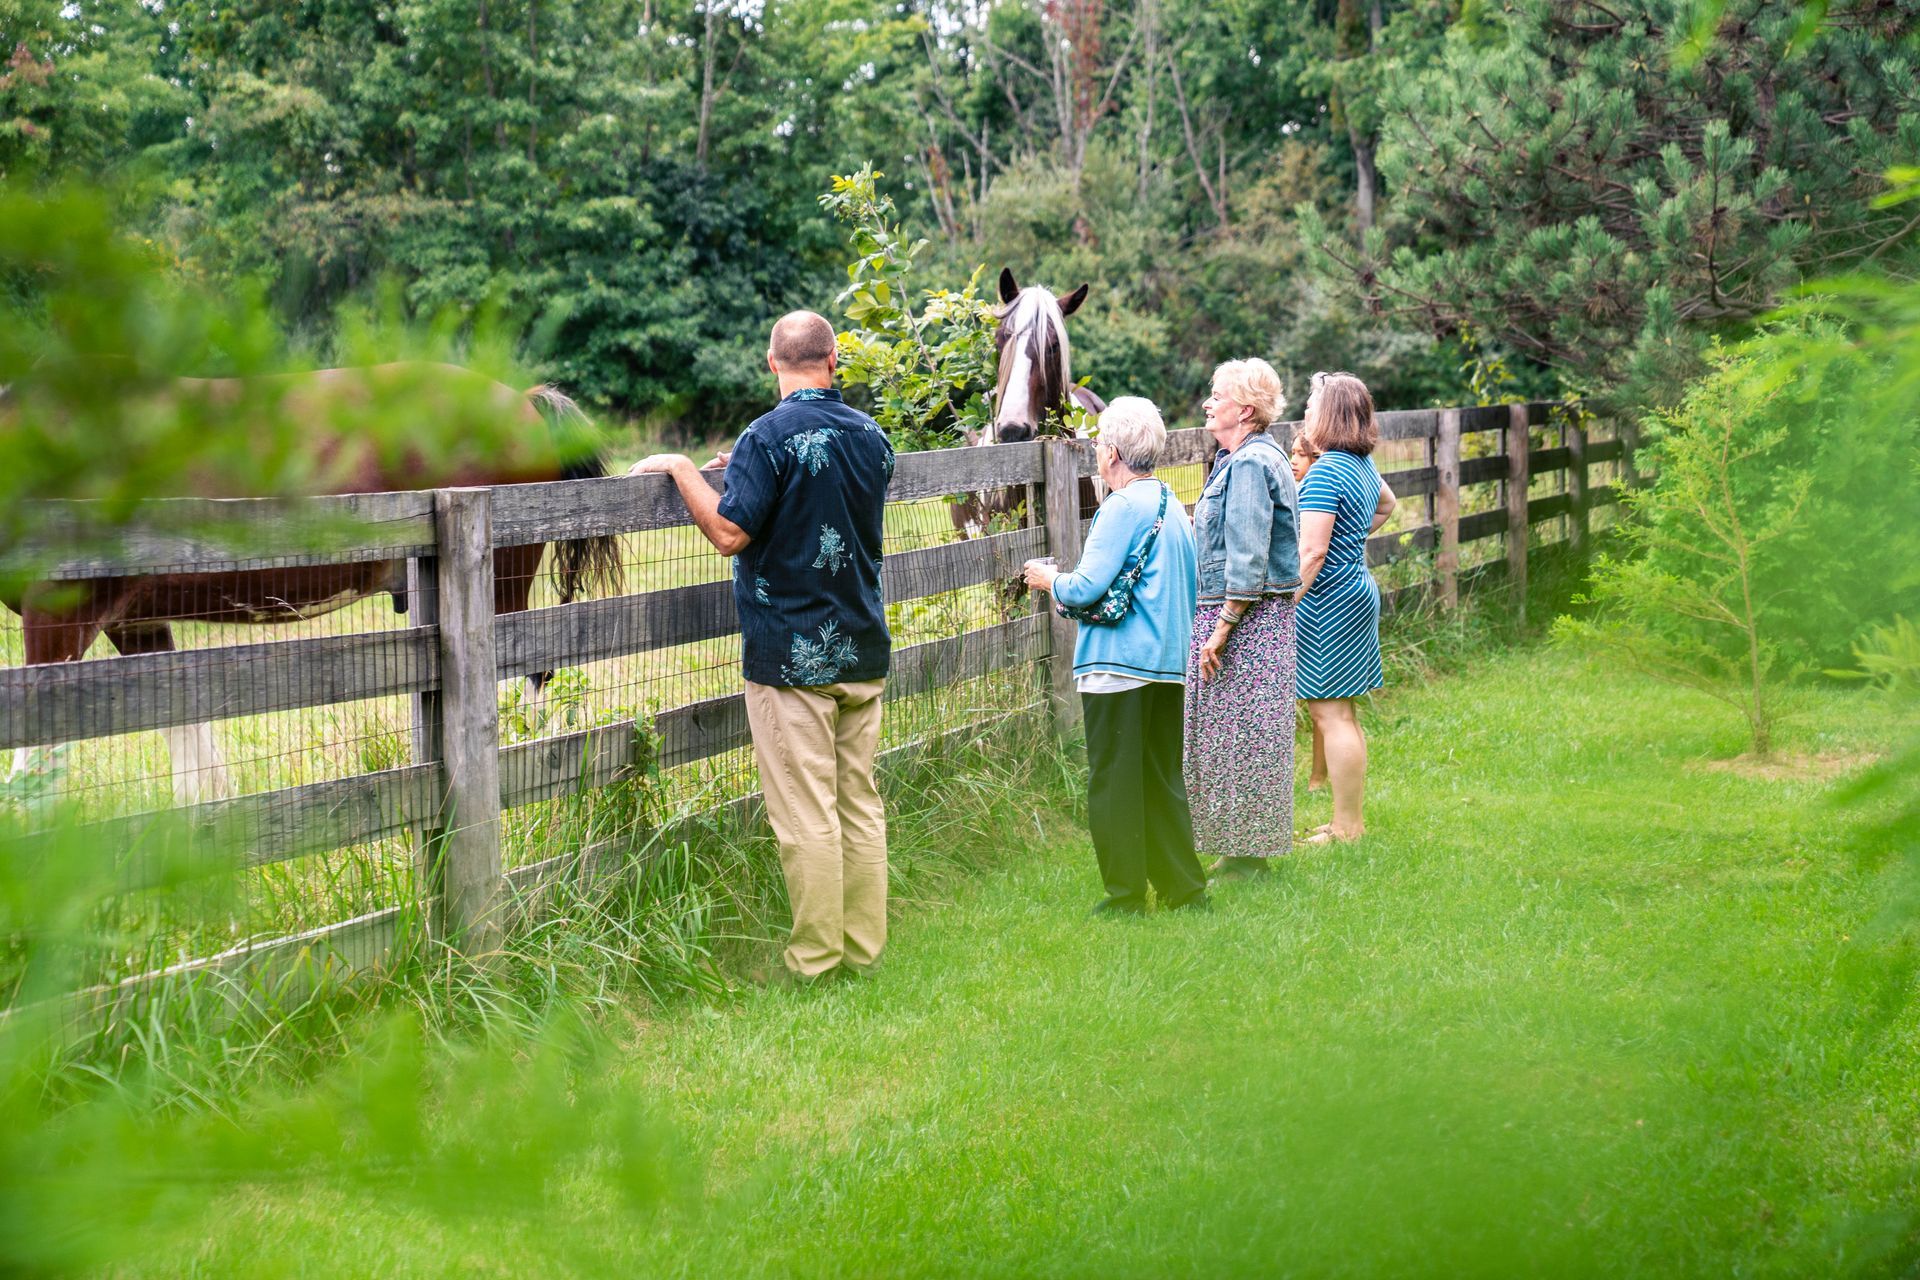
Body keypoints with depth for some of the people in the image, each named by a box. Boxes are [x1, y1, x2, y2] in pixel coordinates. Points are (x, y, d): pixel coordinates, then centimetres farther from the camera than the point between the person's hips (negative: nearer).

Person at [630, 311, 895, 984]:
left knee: (805, 813, -2)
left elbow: (730, 534, -17)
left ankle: (814, 959, 2)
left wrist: (681, 468, -5)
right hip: (863, 650, 6)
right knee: (861, 804, 12)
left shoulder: (770, 437, -14)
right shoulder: (872, 436, 7)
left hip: (791, 655, -6)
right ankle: (865, 948, 18)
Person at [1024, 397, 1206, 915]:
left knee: (1114, 781, 0)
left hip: (1120, 661, -8)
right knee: (1162, 779, 16)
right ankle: (1183, 887, 19)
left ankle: (1125, 896, 4)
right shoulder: (1172, 505, 11)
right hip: (1170, 660, 9)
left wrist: (1050, 580, 1)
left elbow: (1089, 586, -19)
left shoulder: (1122, 508, -15)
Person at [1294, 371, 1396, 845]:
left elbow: (1312, 552, -23)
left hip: (1329, 601, -10)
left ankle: (1346, 828, -3)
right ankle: (1350, 820, 21)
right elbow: (1386, 505, 34)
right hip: (1357, 590, 10)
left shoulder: (1325, 473, -17)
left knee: (1331, 714, -6)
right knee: (1341, 714, 15)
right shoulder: (1363, 464, 11)